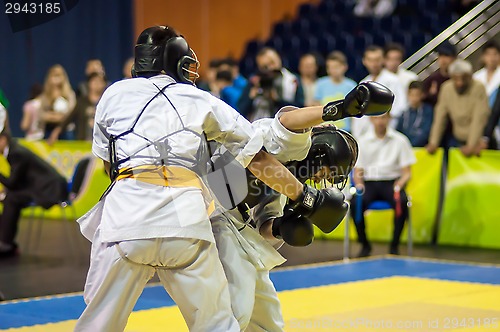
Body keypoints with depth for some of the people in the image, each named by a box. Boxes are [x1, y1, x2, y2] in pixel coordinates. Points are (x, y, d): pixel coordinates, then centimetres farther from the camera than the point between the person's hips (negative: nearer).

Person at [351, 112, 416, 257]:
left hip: (391, 182, -1)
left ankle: (394, 245, -20)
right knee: (355, 202, -32)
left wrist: (398, 185, -16)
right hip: (369, 182, 1)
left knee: (402, 201, -35)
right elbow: (357, 171, 11)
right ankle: (364, 244, -13)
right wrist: (359, 184, -12)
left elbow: (407, 172, 4)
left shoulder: (399, 140, 7)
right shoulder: (363, 142, 11)